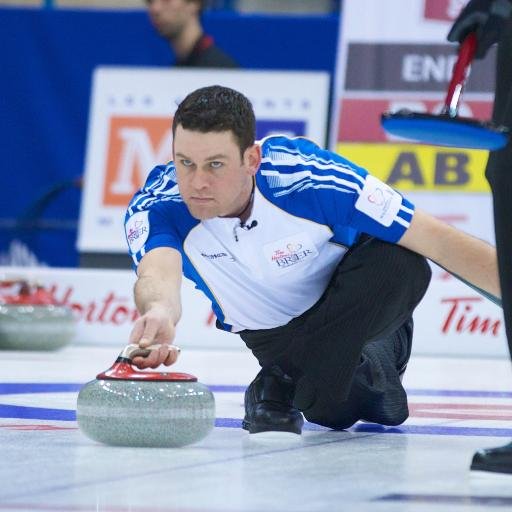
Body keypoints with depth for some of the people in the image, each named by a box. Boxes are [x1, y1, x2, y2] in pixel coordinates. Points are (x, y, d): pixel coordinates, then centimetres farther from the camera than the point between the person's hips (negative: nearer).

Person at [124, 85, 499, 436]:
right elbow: (157, 274, -53)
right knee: (333, 411, -21)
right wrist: (159, 313, -77)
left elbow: (440, 241, -31)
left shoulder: (308, 176, -36)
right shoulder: (154, 208, -31)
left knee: (402, 264, -33)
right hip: (269, 329, 1)